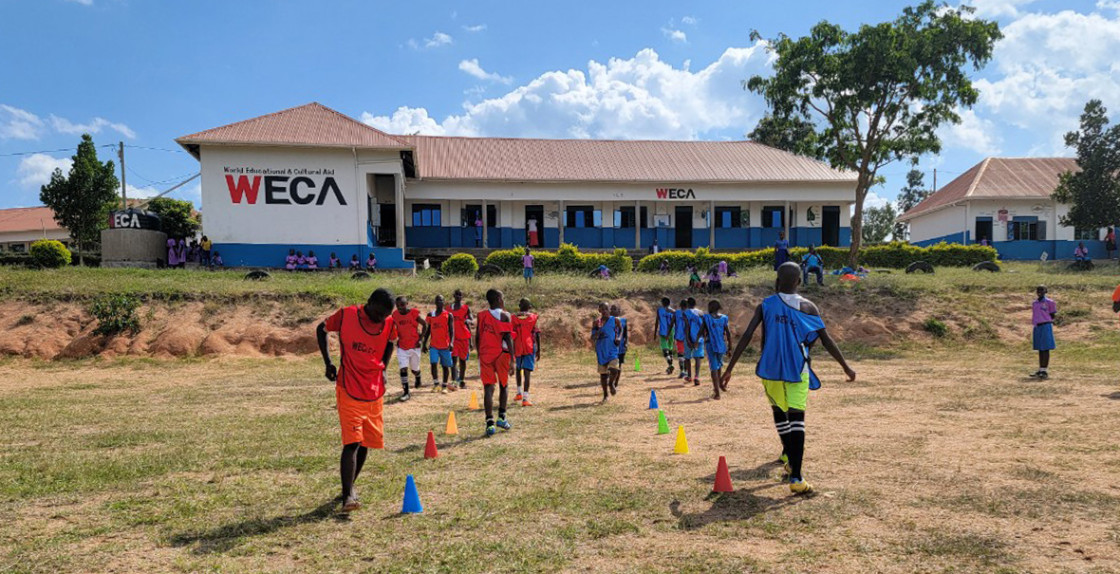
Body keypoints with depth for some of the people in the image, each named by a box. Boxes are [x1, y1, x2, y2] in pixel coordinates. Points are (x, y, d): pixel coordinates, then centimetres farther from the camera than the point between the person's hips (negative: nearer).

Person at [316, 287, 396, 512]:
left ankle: (350, 485, 29)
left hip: (375, 391, 5)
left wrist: (382, 368, 7)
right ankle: (348, 496, -11)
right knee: (352, 442, -14)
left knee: (366, 443, 11)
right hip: (349, 390, -5)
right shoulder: (346, 315, -10)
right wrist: (328, 363, -2)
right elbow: (321, 330, 6)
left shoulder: (388, 323, 0)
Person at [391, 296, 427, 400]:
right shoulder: (395, 315, -4)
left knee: (414, 368, 13)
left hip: (414, 346, -2)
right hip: (402, 347, 2)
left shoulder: (413, 313, -15)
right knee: (403, 368, -10)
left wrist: (420, 338, -8)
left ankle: (418, 380, 49)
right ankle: (406, 393, -4)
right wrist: (397, 338, 4)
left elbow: (425, 324, -4)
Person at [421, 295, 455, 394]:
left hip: (445, 345, -2)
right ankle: (436, 384, 1)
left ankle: (444, 386, 15)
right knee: (433, 364, -12)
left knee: (445, 366, 4)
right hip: (433, 345, 2)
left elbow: (451, 330, -8)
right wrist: (424, 344, 11)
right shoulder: (430, 315, 8)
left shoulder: (448, 315, -2)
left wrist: (451, 342, -23)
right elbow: (428, 330, 15)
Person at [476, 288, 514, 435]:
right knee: (503, 385, 16)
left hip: (485, 354, 3)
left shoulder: (482, 316, 7)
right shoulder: (504, 315, -6)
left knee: (488, 388, 0)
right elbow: (508, 338, -12)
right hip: (501, 353, -3)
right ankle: (501, 417, 14)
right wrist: (512, 359, -11)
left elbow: (477, 337, 8)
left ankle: (490, 422, -8)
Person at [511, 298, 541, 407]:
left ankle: (519, 393, 33)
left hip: (518, 348, 2)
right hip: (530, 348, -2)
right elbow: (537, 335, -3)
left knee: (518, 369, 25)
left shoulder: (514, 318, 1)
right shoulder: (533, 317, -2)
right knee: (527, 371, -6)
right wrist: (538, 350, 3)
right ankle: (525, 398, -13)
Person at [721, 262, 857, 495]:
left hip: (771, 369, 1)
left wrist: (729, 369, -5)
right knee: (796, 418, -7)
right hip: (798, 370, -1)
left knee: (778, 410, 23)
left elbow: (746, 337, -5)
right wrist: (846, 367, 14)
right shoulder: (808, 307, 2)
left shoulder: (765, 305, 2)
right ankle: (795, 477, -15)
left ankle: (789, 454, 38)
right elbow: (826, 340, 3)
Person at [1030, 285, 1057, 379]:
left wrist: (1046, 321, -7)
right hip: (1037, 327, 6)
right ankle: (1040, 370, 15)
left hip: (1045, 326, -6)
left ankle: (1045, 371, -3)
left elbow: (1053, 315, 2)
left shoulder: (1049, 302, -3)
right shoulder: (1034, 303, 14)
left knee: (1045, 349, -4)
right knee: (1040, 349, 10)